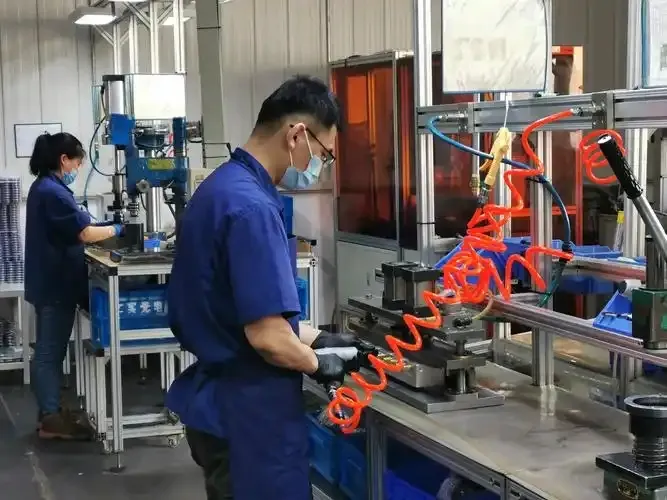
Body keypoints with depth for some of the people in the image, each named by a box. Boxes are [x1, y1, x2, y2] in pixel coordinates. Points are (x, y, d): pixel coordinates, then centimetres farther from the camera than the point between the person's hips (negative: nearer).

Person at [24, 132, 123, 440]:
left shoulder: (43, 187, 13)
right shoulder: (53, 192, -20)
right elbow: (84, 233, -20)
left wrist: (104, 230, 8)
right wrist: (117, 229, -6)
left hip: (50, 281, 10)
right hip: (55, 284, -10)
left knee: (49, 351, 15)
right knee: (50, 352, -3)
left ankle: (50, 412, 24)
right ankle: (51, 420, 4)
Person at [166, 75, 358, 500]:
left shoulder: (223, 186, 8)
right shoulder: (251, 206, -24)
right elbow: (266, 335, -25)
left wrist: (317, 339, 14)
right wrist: (317, 363, -7)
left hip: (218, 400, 10)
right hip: (245, 412, -10)